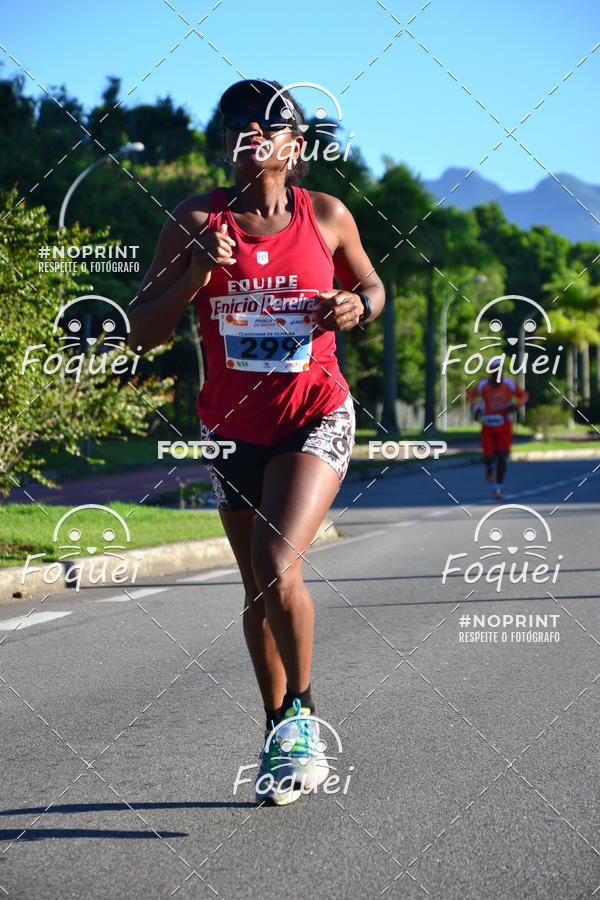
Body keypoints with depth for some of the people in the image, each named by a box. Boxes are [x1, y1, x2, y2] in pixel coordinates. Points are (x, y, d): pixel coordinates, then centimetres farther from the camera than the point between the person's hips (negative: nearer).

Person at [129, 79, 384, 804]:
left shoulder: (327, 216, -3)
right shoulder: (195, 221, -3)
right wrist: (195, 275, -20)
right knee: (257, 588, 12)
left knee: (278, 567, -22)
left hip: (315, 418, -2)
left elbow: (373, 288, 14)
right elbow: (141, 331, -4)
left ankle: (301, 708, 0)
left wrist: (357, 306, -9)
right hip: (232, 425, 2)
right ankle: (278, 732, 29)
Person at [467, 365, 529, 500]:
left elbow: (523, 395, 7)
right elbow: (471, 394, 13)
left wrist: (516, 405, -14)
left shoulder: (510, 384, -7)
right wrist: (475, 408, -5)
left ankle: (497, 489, 2)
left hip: (504, 427, 0)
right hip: (488, 426, 0)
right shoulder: (482, 385, -6)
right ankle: (490, 468, 33)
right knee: (488, 457, -7)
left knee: (502, 457, -8)